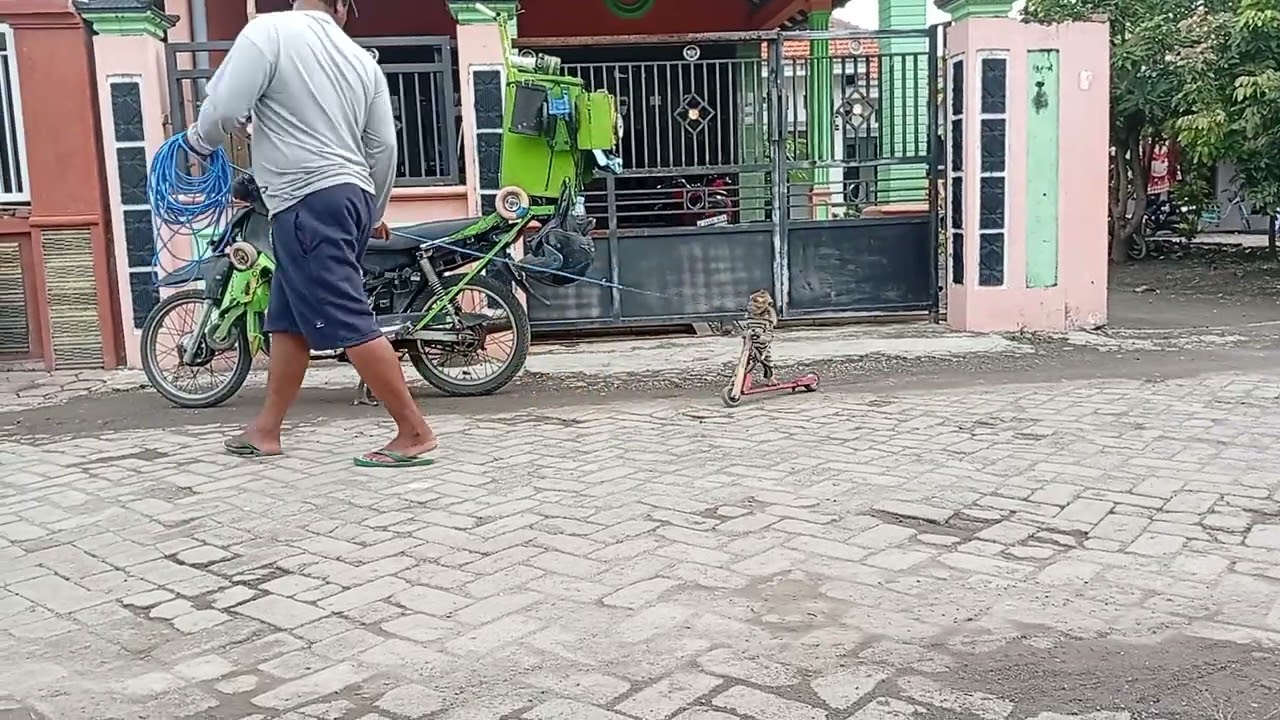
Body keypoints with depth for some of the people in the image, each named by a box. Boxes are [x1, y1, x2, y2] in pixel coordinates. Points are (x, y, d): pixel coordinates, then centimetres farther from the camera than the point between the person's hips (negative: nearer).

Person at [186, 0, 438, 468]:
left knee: (349, 324, -8)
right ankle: (265, 431, 23)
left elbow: (225, 110, -12)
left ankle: (414, 433, -6)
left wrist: (199, 139, 11)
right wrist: (374, 212, 27)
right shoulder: (362, 59, 13)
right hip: (351, 196, 8)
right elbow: (383, 146, 13)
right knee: (288, 321, 15)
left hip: (309, 202, -8)